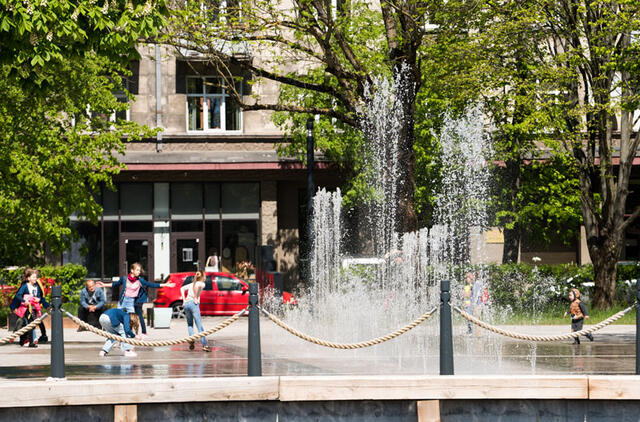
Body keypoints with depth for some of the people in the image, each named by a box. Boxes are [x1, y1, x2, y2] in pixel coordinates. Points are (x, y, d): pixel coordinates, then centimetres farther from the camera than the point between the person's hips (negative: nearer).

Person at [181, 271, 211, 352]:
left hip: (186, 303, 6)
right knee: (199, 325, -6)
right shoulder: (201, 284, 5)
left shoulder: (192, 284, 24)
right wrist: (195, 297, -10)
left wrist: (184, 300, 12)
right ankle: (204, 345, -11)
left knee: (189, 324, 19)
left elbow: (182, 288, 16)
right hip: (194, 303, -6)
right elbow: (198, 286, -17)